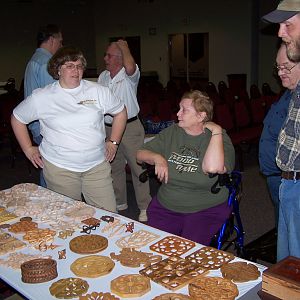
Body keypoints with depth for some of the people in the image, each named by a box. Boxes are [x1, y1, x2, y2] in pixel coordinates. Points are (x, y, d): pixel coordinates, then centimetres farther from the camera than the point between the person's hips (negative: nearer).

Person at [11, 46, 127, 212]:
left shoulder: (98, 91, 2)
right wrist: (28, 149, 8)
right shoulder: (41, 97, -2)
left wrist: (113, 142, 9)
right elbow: (17, 118, 12)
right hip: (59, 168, -1)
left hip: (97, 165, 1)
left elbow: (120, 112, 14)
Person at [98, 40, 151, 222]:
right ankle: (120, 202, 33)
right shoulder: (103, 76, 10)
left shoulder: (130, 76, -11)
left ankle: (144, 207, 8)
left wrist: (124, 46, -18)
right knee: (115, 167, 17)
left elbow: (130, 67, -37)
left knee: (138, 167, -3)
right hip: (108, 128, 7)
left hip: (130, 127, -7)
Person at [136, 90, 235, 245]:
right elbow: (140, 154, 12)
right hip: (165, 206, 4)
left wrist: (216, 131, -20)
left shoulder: (219, 138, -7)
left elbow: (212, 167, -29)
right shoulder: (171, 132, 8)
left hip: (206, 210, -3)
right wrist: (157, 158, -10)